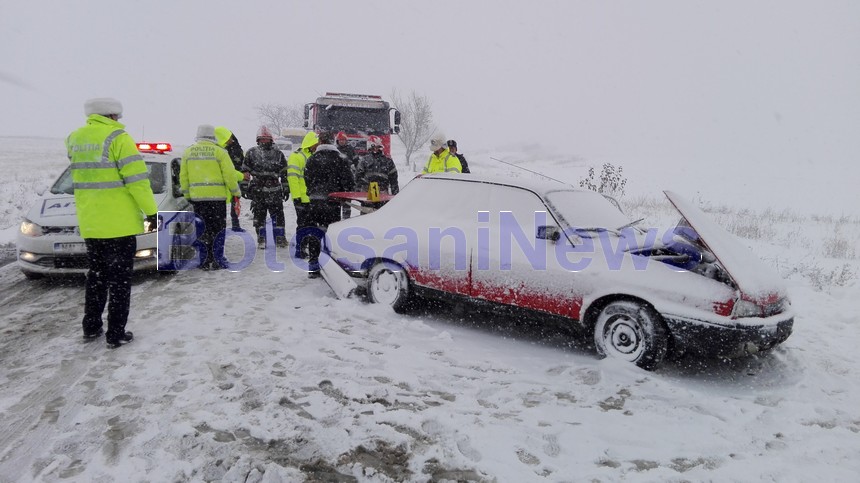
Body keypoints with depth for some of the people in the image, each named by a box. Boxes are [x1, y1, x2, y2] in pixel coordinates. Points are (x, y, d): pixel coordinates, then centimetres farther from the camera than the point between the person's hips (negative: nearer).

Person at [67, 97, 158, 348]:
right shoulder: (118, 138, -12)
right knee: (119, 278, 2)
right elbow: (137, 179, -16)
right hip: (119, 223, -6)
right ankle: (116, 334, 5)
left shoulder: (74, 139, 9)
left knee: (96, 275, 19)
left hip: (89, 224, 6)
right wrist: (151, 211, -11)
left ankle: (91, 327, 25)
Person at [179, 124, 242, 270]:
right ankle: (216, 261, 2)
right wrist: (235, 191, 4)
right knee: (218, 229, 4)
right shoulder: (219, 151, -5)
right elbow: (229, 174, -8)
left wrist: (187, 194, 19)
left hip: (196, 197, 4)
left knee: (202, 229, 12)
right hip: (217, 196, -4)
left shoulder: (188, 151, 8)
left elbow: (183, 176, 10)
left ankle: (203, 260, 13)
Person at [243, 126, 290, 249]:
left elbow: (285, 173, 12)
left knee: (278, 215, 1)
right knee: (259, 216, 4)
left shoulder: (278, 153, 10)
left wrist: (286, 189, 8)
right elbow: (245, 171, 7)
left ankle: (280, 238, 12)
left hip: (275, 190, 0)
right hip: (258, 191, 0)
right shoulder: (251, 153, 6)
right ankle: (261, 239, 14)